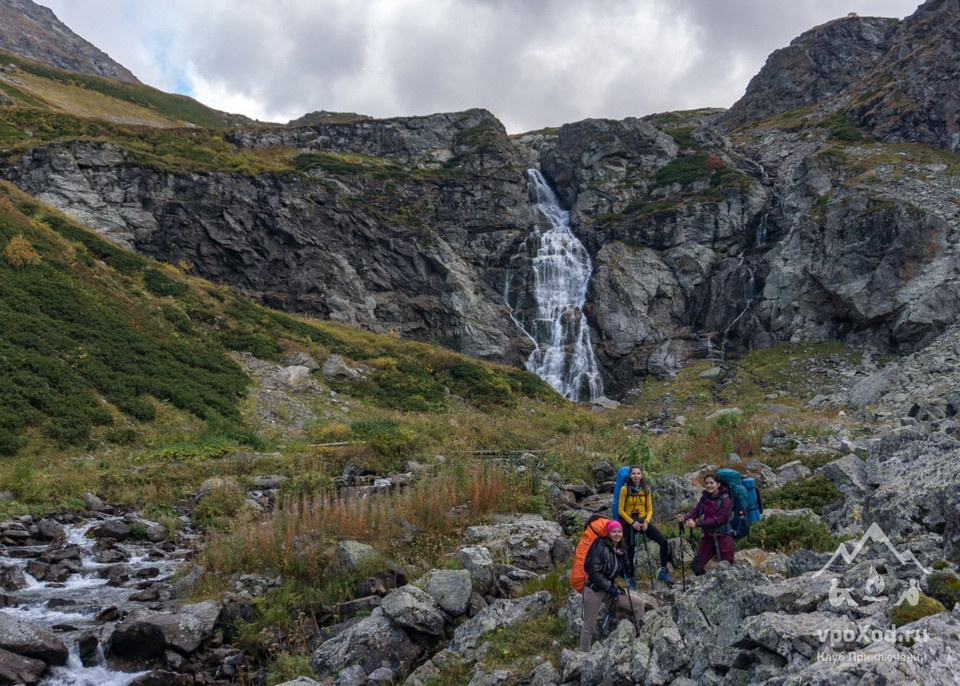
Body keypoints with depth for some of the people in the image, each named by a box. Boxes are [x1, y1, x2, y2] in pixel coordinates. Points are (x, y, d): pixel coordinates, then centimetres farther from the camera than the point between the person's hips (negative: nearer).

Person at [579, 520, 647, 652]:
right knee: (589, 627, -1)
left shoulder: (619, 550, 9)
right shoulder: (600, 547, -15)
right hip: (594, 590, -7)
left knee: (639, 603, -2)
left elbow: (623, 573, 14)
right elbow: (593, 572, -22)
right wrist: (608, 587, -18)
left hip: (610, 588, 7)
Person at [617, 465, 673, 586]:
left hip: (643, 521, 3)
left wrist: (646, 522, -12)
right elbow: (620, 510, -7)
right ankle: (631, 576, 20)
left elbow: (650, 509, 5)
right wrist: (632, 522, -17)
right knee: (631, 549, 0)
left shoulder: (646, 489, 1)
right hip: (628, 523, -3)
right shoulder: (624, 489, -9)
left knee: (664, 541, -11)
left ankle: (663, 572, 0)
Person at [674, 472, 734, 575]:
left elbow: (716, 519, -22)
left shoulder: (726, 500, -15)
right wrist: (684, 518, -26)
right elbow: (695, 511, -5)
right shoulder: (705, 497, 3)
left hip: (723, 538, -6)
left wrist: (696, 523, -28)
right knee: (695, 566, 3)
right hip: (708, 536, 6)